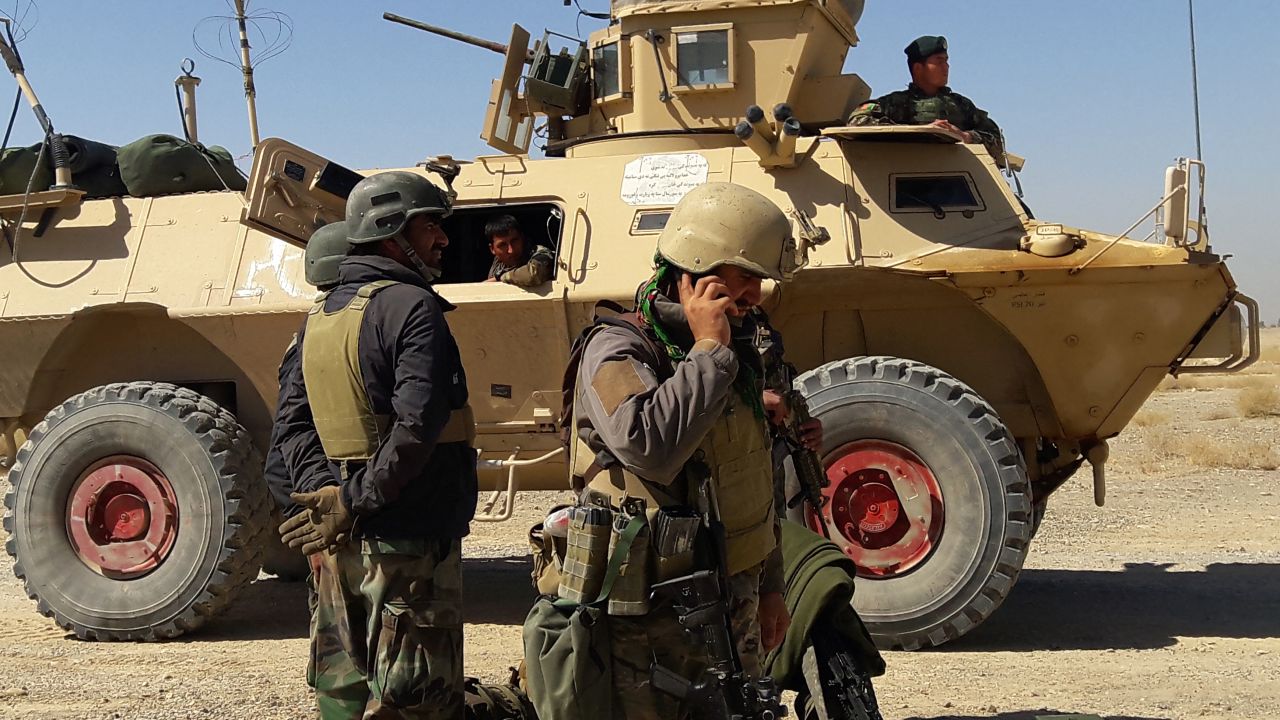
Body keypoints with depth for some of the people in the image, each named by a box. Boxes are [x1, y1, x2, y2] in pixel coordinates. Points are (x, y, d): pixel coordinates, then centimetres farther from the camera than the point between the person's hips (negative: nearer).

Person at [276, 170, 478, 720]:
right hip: (408, 543, -8)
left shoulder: (317, 318, 13)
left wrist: (325, 495, 2)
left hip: (339, 548, 8)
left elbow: (292, 431, 14)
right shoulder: (410, 306, -14)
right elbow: (418, 427, -25)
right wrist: (353, 504, -18)